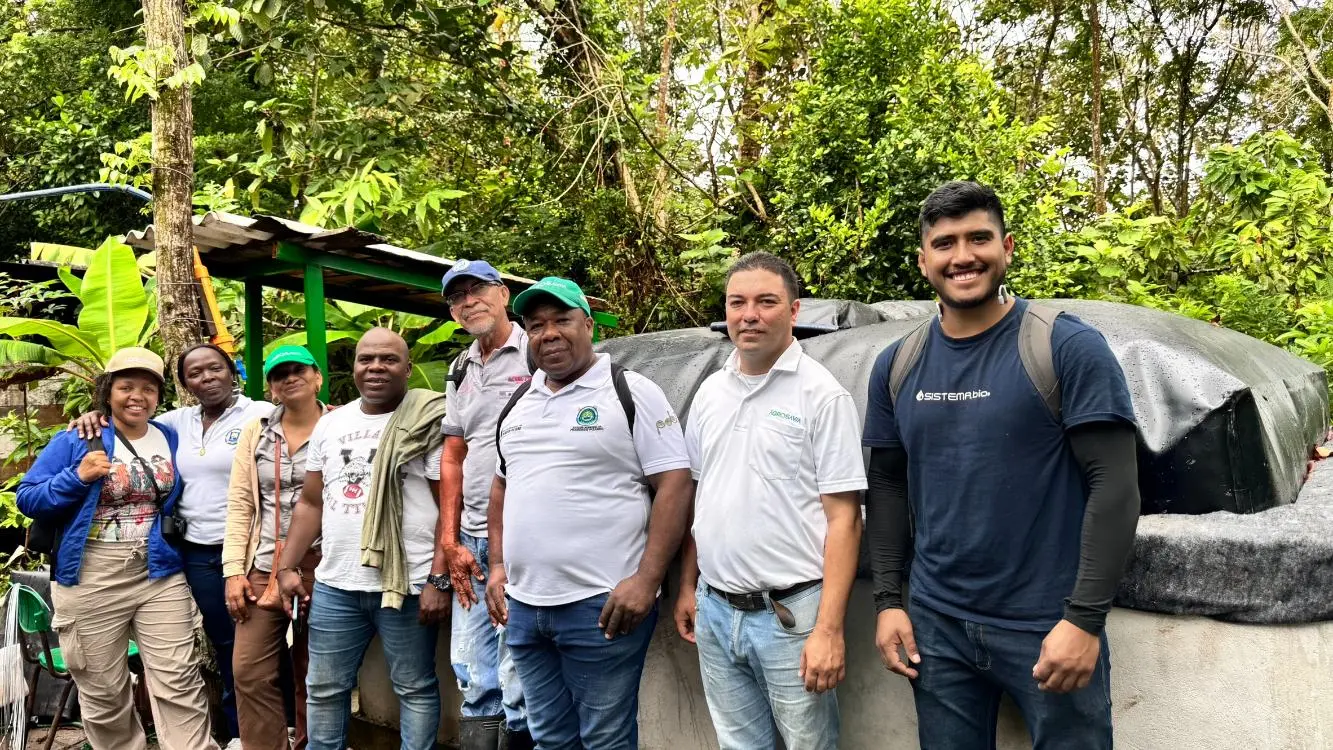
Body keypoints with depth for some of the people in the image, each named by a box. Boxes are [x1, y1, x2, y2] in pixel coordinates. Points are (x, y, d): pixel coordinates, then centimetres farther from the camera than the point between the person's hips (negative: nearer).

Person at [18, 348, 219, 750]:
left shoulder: (171, 439, 8)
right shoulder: (75, 441, -3)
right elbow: (26, 498, -4)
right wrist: (78, 477, -18)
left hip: (160, 574, 2)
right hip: (91, 581, -2)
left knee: (179, 682, -3)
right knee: (103, 690, 8)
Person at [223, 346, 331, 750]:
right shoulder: (255, 432, 9)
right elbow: (239, 505, 7)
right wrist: (234, 570, -1)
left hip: (321, 566, -3)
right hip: (264, 567, 3)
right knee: (249, 672, -1)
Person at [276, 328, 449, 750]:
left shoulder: (429, 424, -6)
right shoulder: (329, 424, 11)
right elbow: (311, 502, 16)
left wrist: (440, 581, -14)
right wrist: (288, 567, 9)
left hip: (408, 586, -5)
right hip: (333, 586, 5)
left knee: (415, 688, 7)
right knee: (324, 689, 15)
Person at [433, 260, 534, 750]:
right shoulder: (460, 371, 16)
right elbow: (453, 459, 15)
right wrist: (449, 543, 7)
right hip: (471, 541, 7)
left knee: (518, 678, -3)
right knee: (473, 677, 14)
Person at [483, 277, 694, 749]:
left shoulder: (632, 392, -7)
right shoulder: (519, 403, 14)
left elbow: (675, 485, -11)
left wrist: (647, 579, -18)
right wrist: (497, 565, 12)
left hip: (601, 605, -6)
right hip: (523, 605, 6)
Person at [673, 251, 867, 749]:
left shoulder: (822, 394, -10)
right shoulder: (709, 392, 8)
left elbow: (843, 518, -13)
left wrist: (829, 628, -17)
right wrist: (687, 585, 14)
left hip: (790, 614, -5)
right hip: (714, 611, 6)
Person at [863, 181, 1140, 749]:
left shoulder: (1069, 348, -9)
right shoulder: (896, 366, 4)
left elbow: (1115, 485, -12)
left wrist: (1084, 618, -16)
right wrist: (887, 599, 3)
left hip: (1048, 626, -4)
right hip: (935, 624, 4)